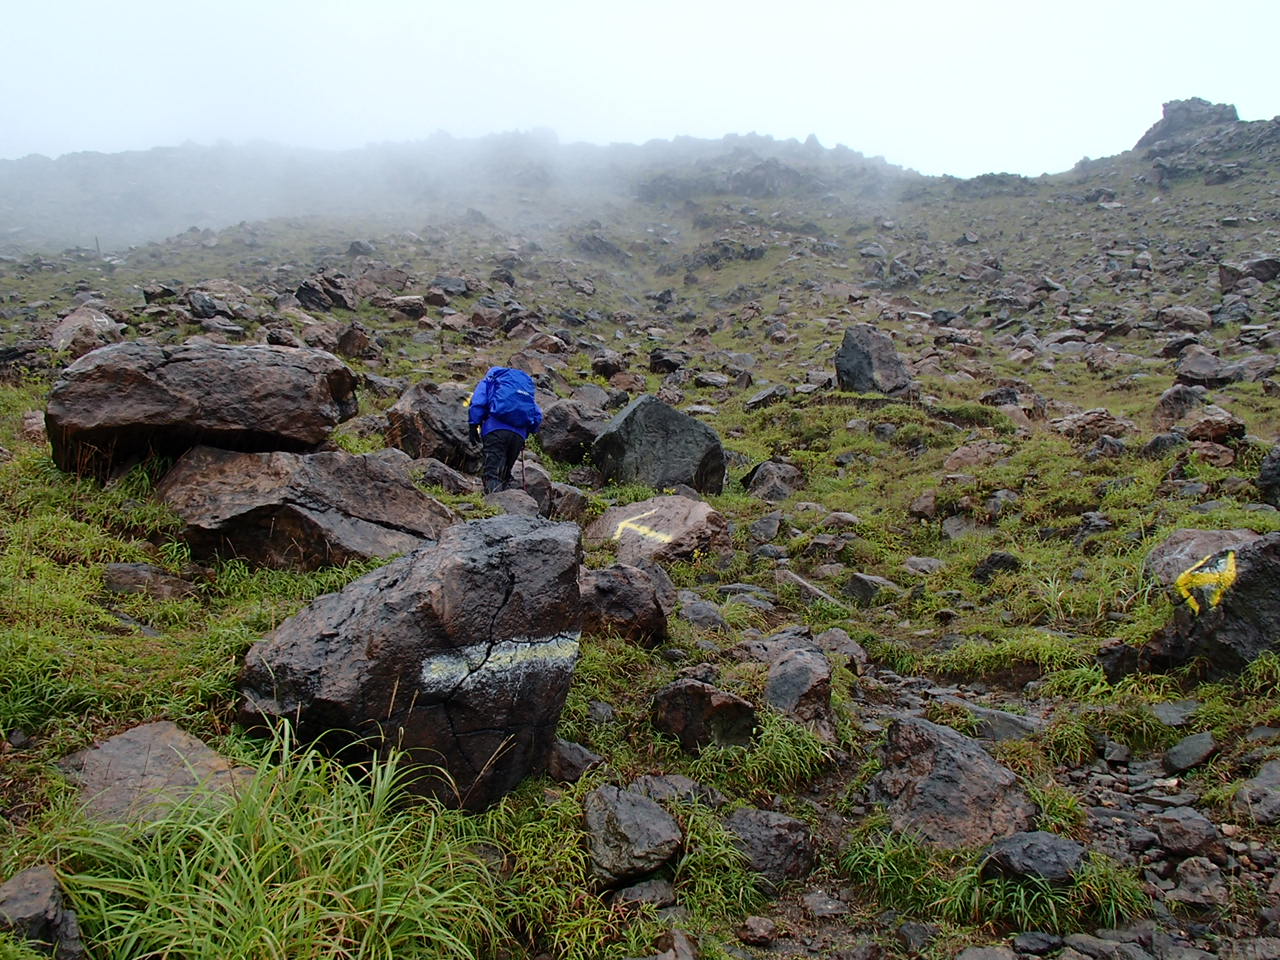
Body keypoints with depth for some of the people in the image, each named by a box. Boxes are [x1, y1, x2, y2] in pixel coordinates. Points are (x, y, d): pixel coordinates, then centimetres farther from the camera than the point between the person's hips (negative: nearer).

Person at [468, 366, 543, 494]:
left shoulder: (489, 381, 20)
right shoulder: (527, 383, 32)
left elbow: (478, 403, 2)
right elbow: (537, 416, 20)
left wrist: (473, 425, 1)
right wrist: (526, 433, 26)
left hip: (495, 429, -4)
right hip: (519, 434, 4)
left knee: (493, 474, -14)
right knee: (506, 474, 14)